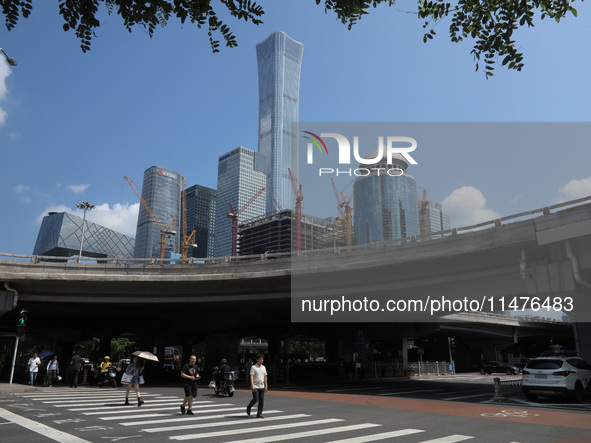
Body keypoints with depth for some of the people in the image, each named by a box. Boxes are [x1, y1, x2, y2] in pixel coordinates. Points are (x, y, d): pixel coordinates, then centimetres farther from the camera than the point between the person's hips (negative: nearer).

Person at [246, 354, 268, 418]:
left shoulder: (263, 367, 12)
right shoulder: (253, 367, -6)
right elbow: (251, 377, -14)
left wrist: (266, 386, 12)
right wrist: (252, 385, -24)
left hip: (262, 387, 6)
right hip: (255, 387, -6)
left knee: (262, 401, 1)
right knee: (256, 399, -9)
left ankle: (259, 414, 9)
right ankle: (249, 407, 19)